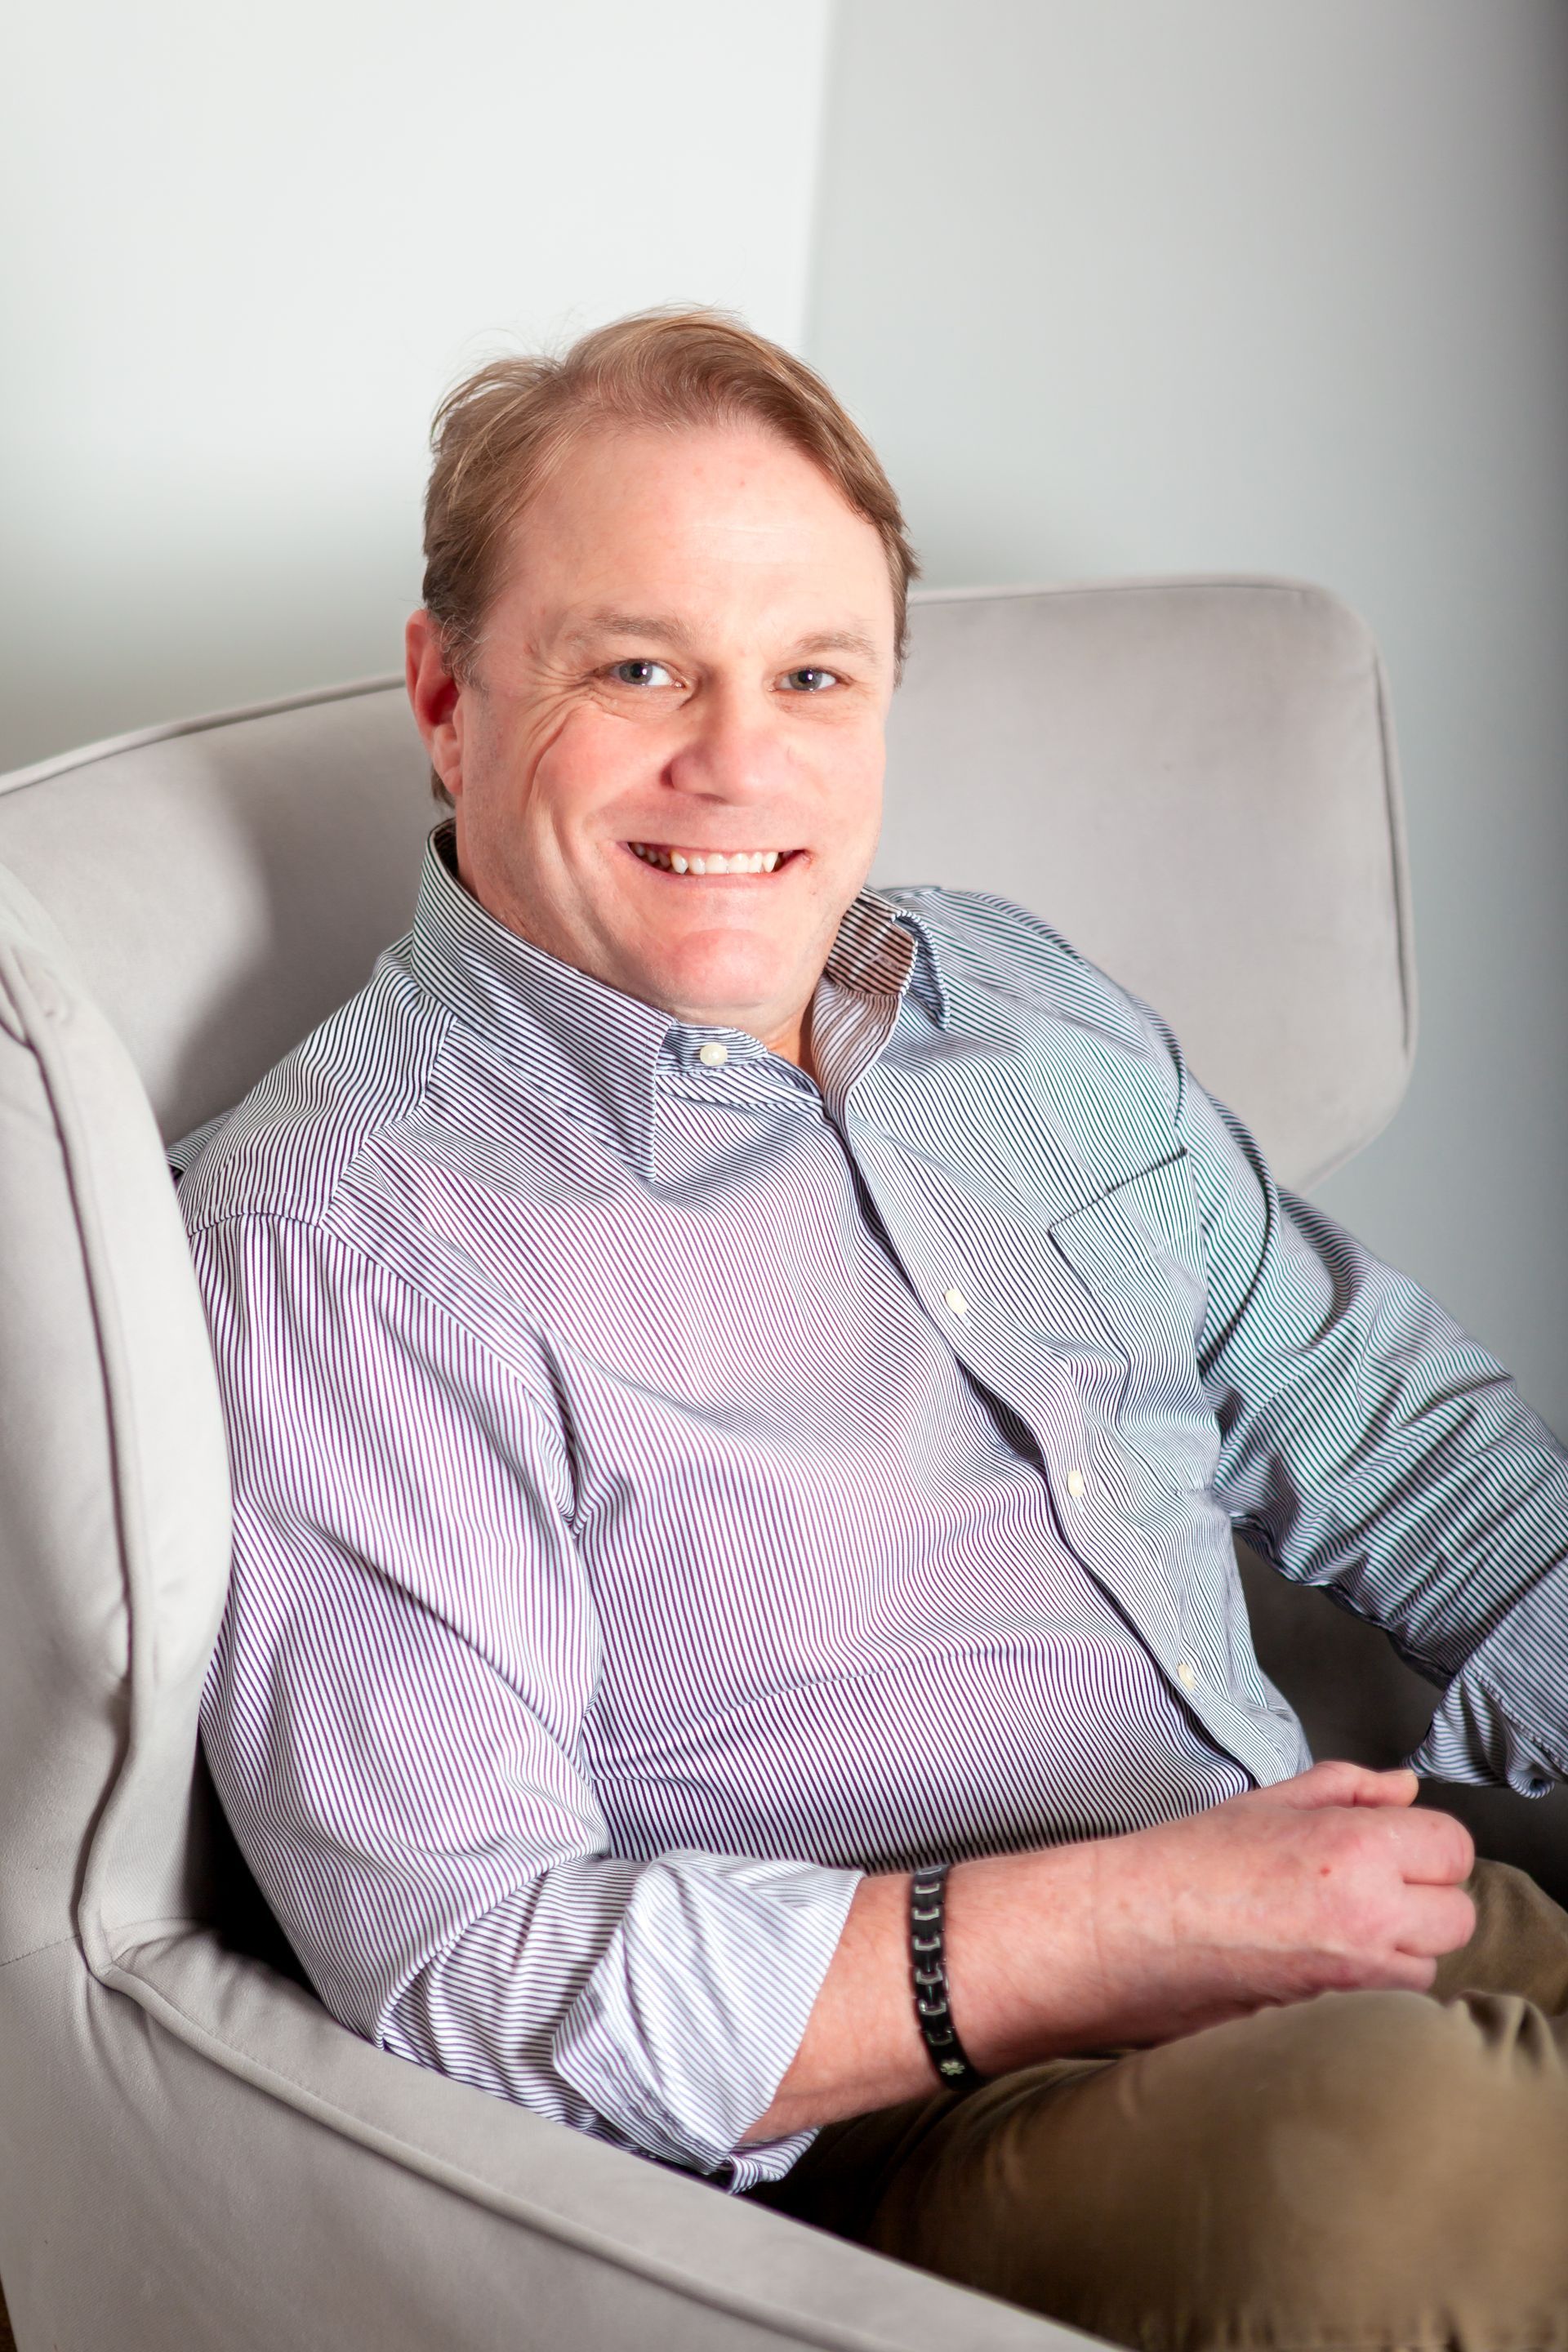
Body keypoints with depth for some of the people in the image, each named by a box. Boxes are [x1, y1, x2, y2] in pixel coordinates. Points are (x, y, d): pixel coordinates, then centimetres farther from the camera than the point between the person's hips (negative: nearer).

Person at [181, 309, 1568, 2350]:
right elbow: (457, 1967, -16)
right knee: (1403, 2121, -35)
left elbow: (1380, 1417, 19)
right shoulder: (336, 1244, -10)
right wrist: (1124, 1930, -21)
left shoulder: (1031, 1005, 14)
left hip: (1354, 1932, 6)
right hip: (918, 2154, -6)